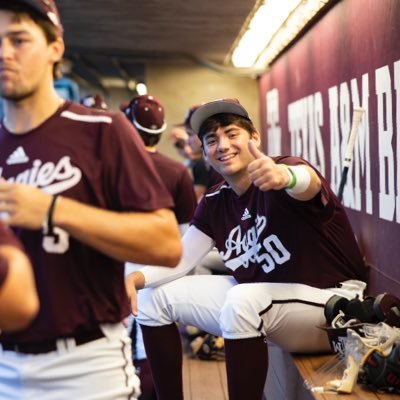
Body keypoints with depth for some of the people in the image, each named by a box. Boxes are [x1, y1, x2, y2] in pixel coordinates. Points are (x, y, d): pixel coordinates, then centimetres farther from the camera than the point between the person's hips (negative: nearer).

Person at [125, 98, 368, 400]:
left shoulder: (285, 173, -19)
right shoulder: (214, 204, 2)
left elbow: (308, 182, -43)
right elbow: (180, 261, 5)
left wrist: (284, 176, -68)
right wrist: (137, 279, -16)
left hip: (331, 301, -7)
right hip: (258, 300, 8)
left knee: (243, 301, -37)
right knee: (154, 298, 4)